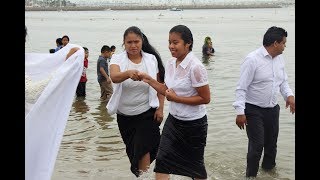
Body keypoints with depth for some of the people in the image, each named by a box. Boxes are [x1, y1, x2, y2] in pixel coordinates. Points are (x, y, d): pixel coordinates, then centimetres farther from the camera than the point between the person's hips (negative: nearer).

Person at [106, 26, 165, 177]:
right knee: (131, 149, 18)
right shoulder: (118, 59, -9)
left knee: (143, 148, -9)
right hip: (124, 115, 2)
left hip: (147, 113, -2)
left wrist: (160, 108, -5)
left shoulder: (152, 59, -6)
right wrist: (129, 73, -51)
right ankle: (136, 172, 42)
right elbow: (114, 77, -31)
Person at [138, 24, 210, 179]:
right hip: (173, 120, 6)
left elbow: (205, 99, -20)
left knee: (195, 164, 15)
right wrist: (149, 80, -3)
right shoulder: (170, 63, 0)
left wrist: (176, 98, -21)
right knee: (162, 160, 1)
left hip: (193, 124, -6)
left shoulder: (195, 67, -23)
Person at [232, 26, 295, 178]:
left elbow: (283, 81, 15)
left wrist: (289, 95, -5)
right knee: (257, 145, -3)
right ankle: (251, 175, 18)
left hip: (272, 109, 7)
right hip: (254, 110, -7)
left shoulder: (279, 58, 3)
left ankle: (269, 168, 41)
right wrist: (240, 112, -22)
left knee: (271, 143, 18)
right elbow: (241, 88, -18)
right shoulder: (253, 59, -19)